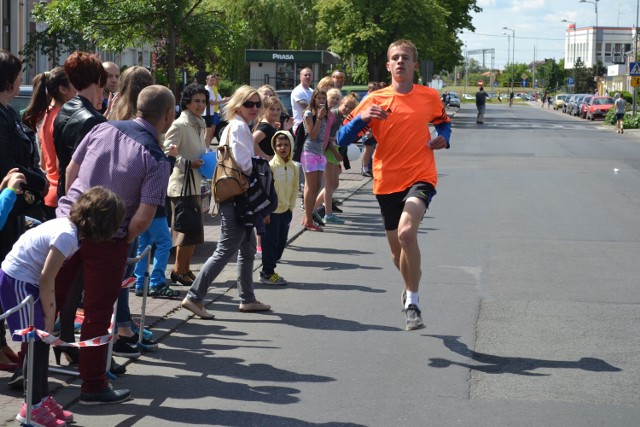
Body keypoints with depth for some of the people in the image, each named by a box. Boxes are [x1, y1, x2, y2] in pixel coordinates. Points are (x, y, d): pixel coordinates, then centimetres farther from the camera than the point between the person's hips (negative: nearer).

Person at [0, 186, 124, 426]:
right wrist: (49, 317, -9)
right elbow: (46, 280, -19)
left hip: (26, 280, 9)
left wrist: (50, 316, 8)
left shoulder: (69, 227, 2)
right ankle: (32, 407, 5)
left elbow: (47, 278, 7)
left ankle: (42, 397, 23)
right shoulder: (67, 236, -25)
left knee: (42, 341, 14)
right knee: (37, 342, -4)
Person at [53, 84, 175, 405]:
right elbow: (143, 217, -17)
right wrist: (124, 241, 0)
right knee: (97, 313, 8)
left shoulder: (103, 129, 1)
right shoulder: (156, 159, -12)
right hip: (107, 239, -4)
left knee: (48, 300, 16)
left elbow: (71, 170, 9)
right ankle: (93, 387, 19)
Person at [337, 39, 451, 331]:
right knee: (397, 251, 12)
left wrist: (443, 138, 2)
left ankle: (412, 302, -17)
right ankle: (411, 285, 45)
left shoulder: (429, 96, 4)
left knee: (406, 232, -28)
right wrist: (361, 118, -20)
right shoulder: (375, 101, 2)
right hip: (387, 182, 2)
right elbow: (343, 138, -1)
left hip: (420, 178, -2)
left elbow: (443, 122, 24)